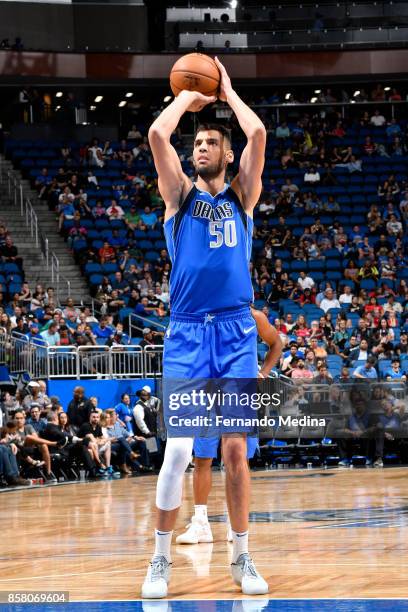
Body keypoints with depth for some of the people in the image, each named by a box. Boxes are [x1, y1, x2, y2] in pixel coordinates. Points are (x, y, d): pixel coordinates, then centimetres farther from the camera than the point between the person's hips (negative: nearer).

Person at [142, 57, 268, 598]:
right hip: (187, 333, -1)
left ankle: (241, 558, 11)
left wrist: (227, 92, 10)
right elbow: (157, 135, -6)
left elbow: (257, 135, -4)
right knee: (178, 450, -8)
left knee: (236, 449, 2)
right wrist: (187, 97, 8)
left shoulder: (242, 196, 12)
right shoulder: (179, 194, 10)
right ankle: (162, 559, 2)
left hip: (237, 333, 1)